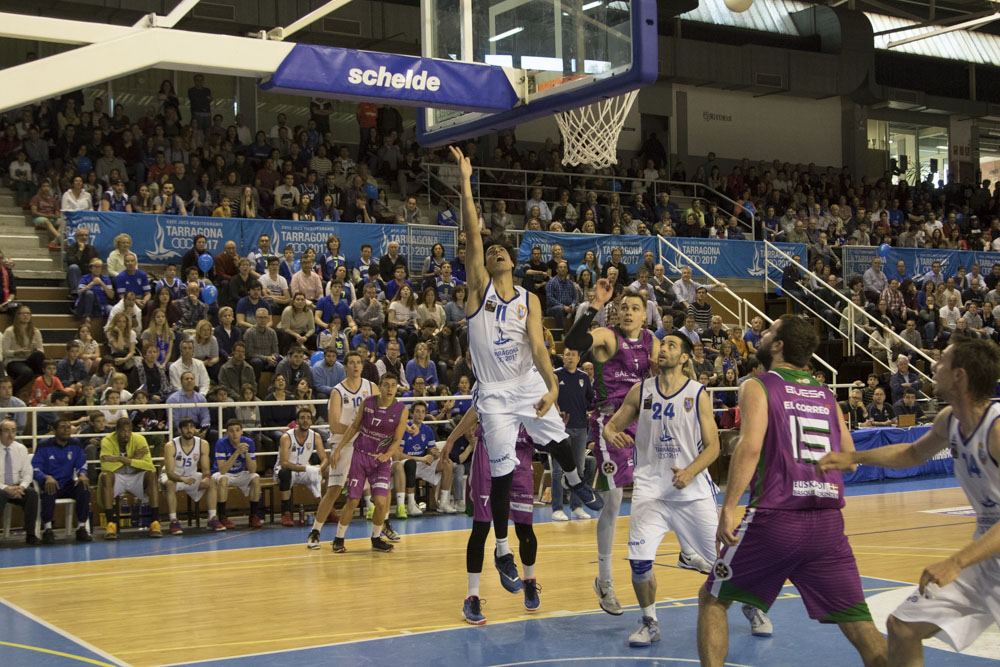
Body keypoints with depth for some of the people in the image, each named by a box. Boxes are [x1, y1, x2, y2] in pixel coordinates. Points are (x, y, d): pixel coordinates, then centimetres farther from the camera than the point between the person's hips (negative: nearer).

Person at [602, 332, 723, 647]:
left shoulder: (698, 394, -4)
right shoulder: (640, 391, 3)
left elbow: (713, 446, -3)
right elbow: (612, 425, 10)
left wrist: (690, 472, -21)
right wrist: (611, 435, -15)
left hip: (693, 490, -1)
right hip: (650, 488, 1)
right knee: (639, 561, -13)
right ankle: (649, 623, 10)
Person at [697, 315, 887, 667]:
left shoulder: (758, 386, 1)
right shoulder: (826, 395, 15)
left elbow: (750, 446, -15)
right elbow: (849, 460, 15)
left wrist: (728, 508, -15)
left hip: (775, 519, -4)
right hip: (828, 522, 4)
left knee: (712, 599, 16)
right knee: (861, 627, 7)